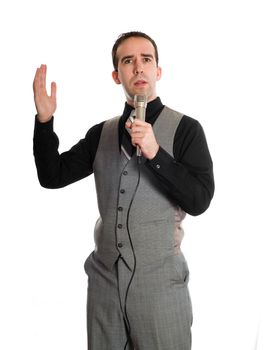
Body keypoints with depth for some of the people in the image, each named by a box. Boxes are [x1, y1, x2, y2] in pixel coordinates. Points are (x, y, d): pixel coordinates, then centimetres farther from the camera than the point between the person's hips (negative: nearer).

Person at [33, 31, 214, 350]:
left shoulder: (185, 129, -5)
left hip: (159, 282, -3)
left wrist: (155, 153, -25)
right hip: (104, 278, 4)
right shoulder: (101, 133, 7)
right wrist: (45, 120, -9)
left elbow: (199, 201, -13)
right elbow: (53, 177, 4)